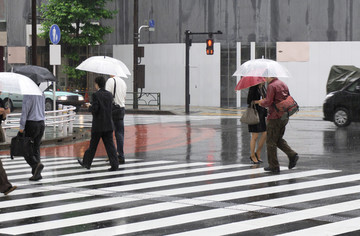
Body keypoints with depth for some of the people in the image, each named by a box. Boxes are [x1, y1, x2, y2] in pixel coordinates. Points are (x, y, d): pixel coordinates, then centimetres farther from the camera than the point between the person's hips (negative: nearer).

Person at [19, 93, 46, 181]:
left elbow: (25, 111, -16)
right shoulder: (42, 94, 10)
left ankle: (36, 164, -17)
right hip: (41, 123, 7)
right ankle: (37, 174, 7)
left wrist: (21, 127, -13)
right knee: (36, 148, 10)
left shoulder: (27, 95, -14)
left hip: (31, 124, -7)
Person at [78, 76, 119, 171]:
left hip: (98, 125, -4)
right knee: (109, 145, 3)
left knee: (93, 145, 9)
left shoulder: (95, 95, -12)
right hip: (108, 125, 4)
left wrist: (90, 107, 4)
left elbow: (94, 109, -19)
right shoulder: (109, 94, 5)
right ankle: (114, 164, -6)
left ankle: (86, 162, 23)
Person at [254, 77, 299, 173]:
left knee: (271, 142, 2)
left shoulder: (271, 86, -13)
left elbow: (268, 102, -19)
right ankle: (292, 155, 3)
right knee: (279, 139, 20)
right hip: (285, 116, 8)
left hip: (275, 117, -8)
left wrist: (260, 102, 3)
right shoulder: (283, 84, 12)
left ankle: (274, 166, 4)